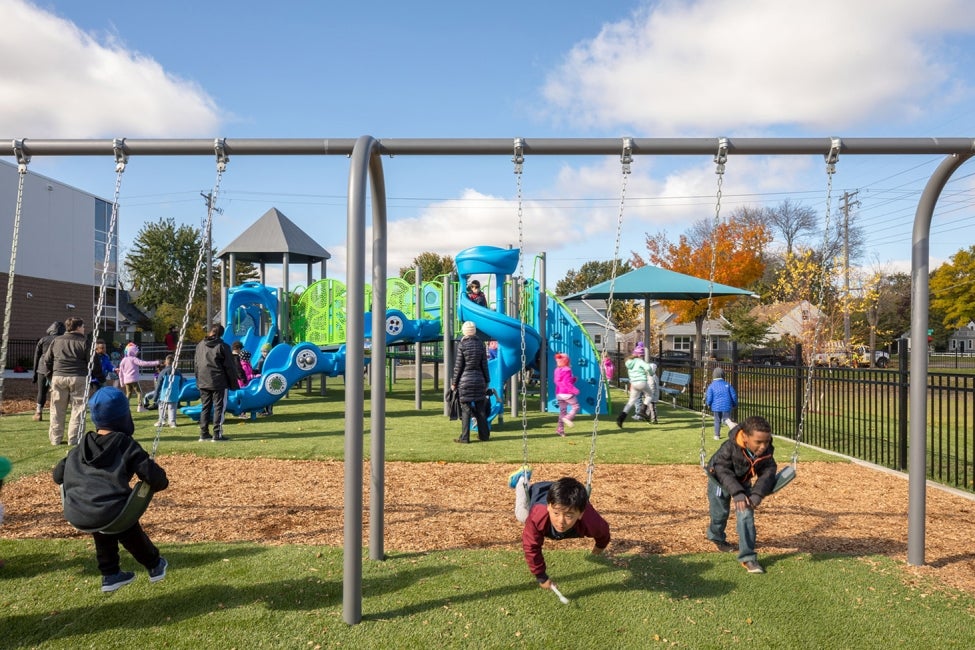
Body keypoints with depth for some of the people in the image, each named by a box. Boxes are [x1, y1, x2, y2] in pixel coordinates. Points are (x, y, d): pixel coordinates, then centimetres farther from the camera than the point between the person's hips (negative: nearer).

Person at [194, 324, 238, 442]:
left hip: (203, 383, 5)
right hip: (219, 383, -5)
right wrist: (234, 383, -1)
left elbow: (195, 364, 14)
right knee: (219, 407, 0)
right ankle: (217, 434, -3)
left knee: (205, 407, 13)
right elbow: (230, 366, -7)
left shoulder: (200, 345, 8)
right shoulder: (223, 346, -9)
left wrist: (198, 381, 20)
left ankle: (204, 433, 15)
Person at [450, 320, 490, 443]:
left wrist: (454, 382, 1)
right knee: (480, 408, 11)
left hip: (465, 380, -4)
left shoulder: (462, 345, -8)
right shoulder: (480, 344, 3)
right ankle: (484, 434, 17)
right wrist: (486, 381, 14)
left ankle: (464, 437, 2)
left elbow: (458, 366, -7)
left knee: (465, 409, 0)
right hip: (479, 379, 4)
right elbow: (484, 365, 6)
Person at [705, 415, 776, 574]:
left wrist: (758, 494, -43)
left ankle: (747, 557, -3)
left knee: (746, 516, -10)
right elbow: (723, 471, -39)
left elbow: (768, 472, -27)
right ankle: (716, 537, 46)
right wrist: (737, 493, -50)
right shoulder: (729, 448, -38)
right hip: (720, 482, -3)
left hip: (743, 483, 3)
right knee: (720, 514, 13)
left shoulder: (767, 452, -25)